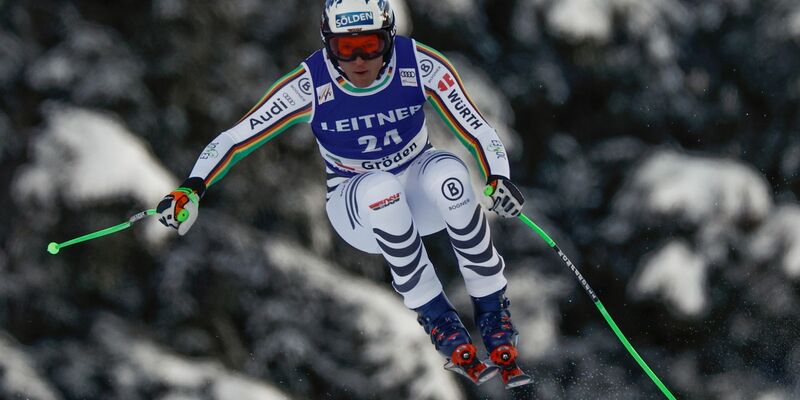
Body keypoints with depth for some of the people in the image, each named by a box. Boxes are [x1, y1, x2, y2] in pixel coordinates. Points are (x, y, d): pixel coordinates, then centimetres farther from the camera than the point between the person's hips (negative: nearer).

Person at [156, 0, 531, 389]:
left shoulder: (421, 66, -19)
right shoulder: (310, 85, -20)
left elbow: (476, 128, -15)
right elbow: (236, 137, -16)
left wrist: (498, 178, -34)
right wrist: (192, 188, -31)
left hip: (416, 191, 1)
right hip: (355, 207, -1)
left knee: (447, 170, -34)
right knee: (380, 186, -37)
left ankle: (493, 310, -22)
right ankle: (436, 318, -25)